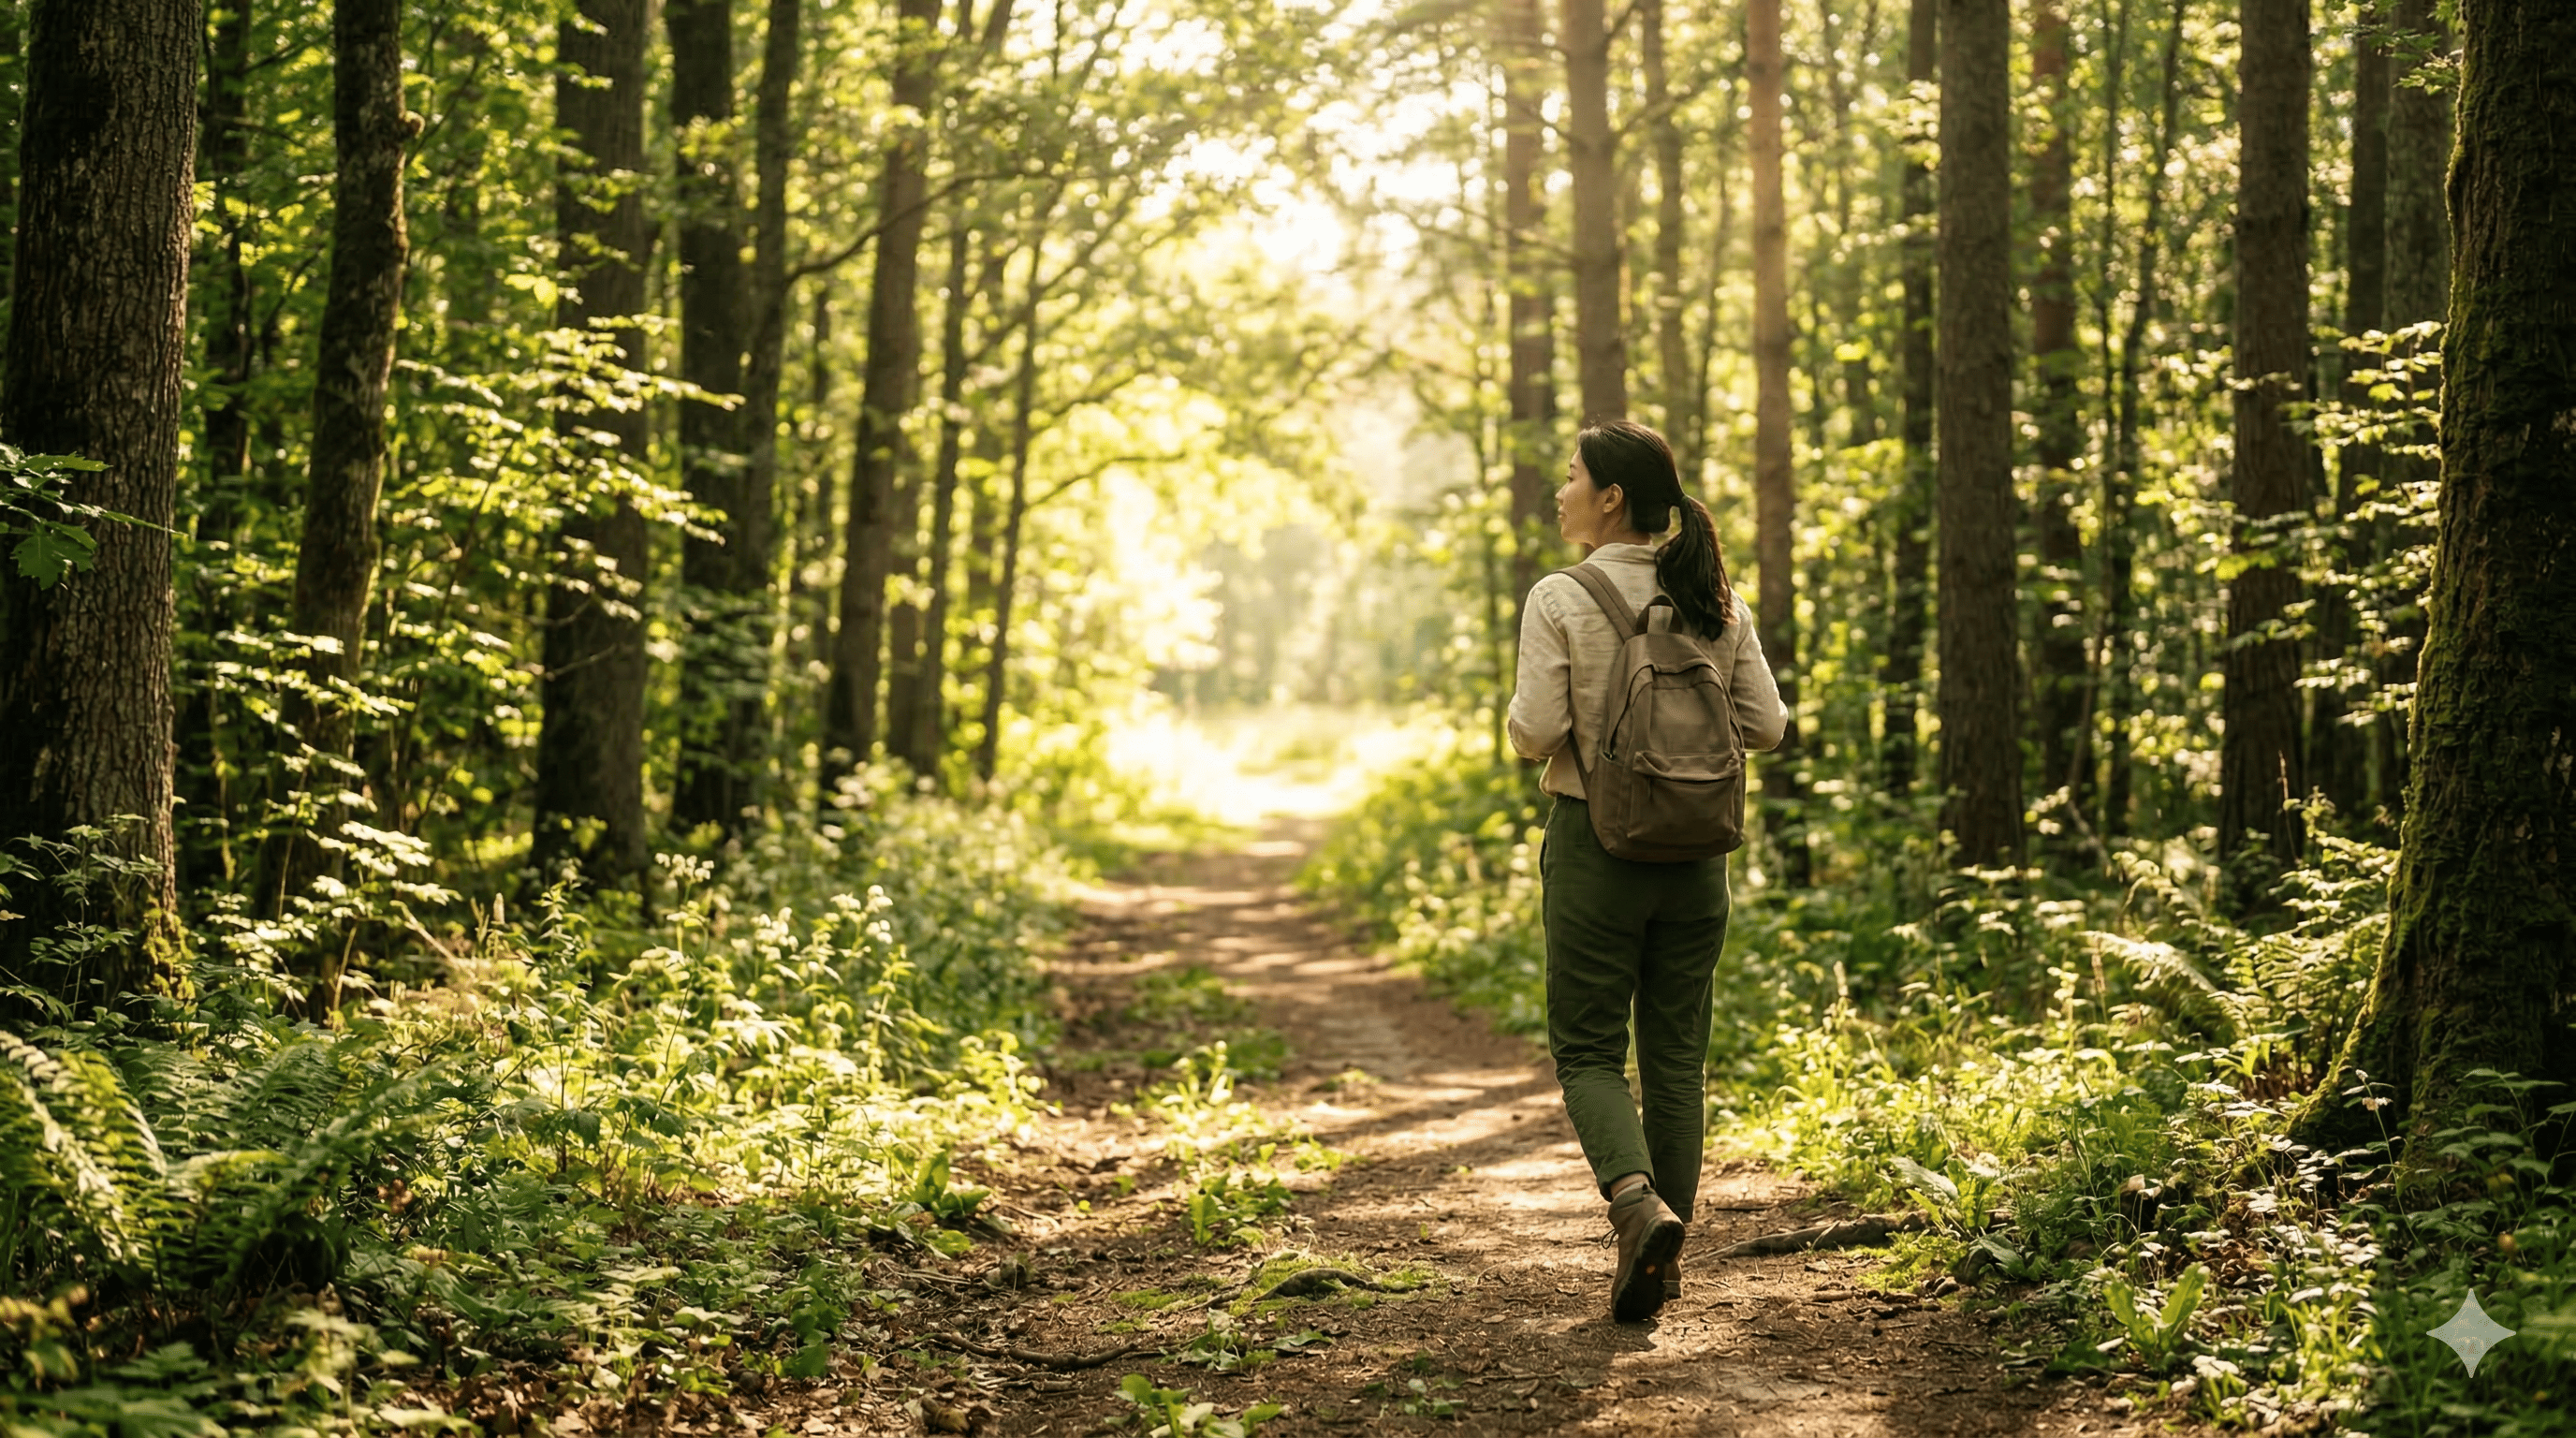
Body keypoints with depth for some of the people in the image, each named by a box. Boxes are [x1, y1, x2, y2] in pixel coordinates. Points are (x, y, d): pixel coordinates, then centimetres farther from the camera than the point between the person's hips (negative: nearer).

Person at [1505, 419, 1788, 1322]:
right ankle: (1662, 1251, 15)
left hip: (1596, 841, -4)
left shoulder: (1561, 600, -11)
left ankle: (1641, 1206, -17)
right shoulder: (1715, 601, 3)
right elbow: (1765, 726, 3)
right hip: (1695, 846, 4)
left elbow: (1535, 732, -16)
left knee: (1586, 1049, 7)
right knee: (1676, 1052, 12)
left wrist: (1526, 723, 6)